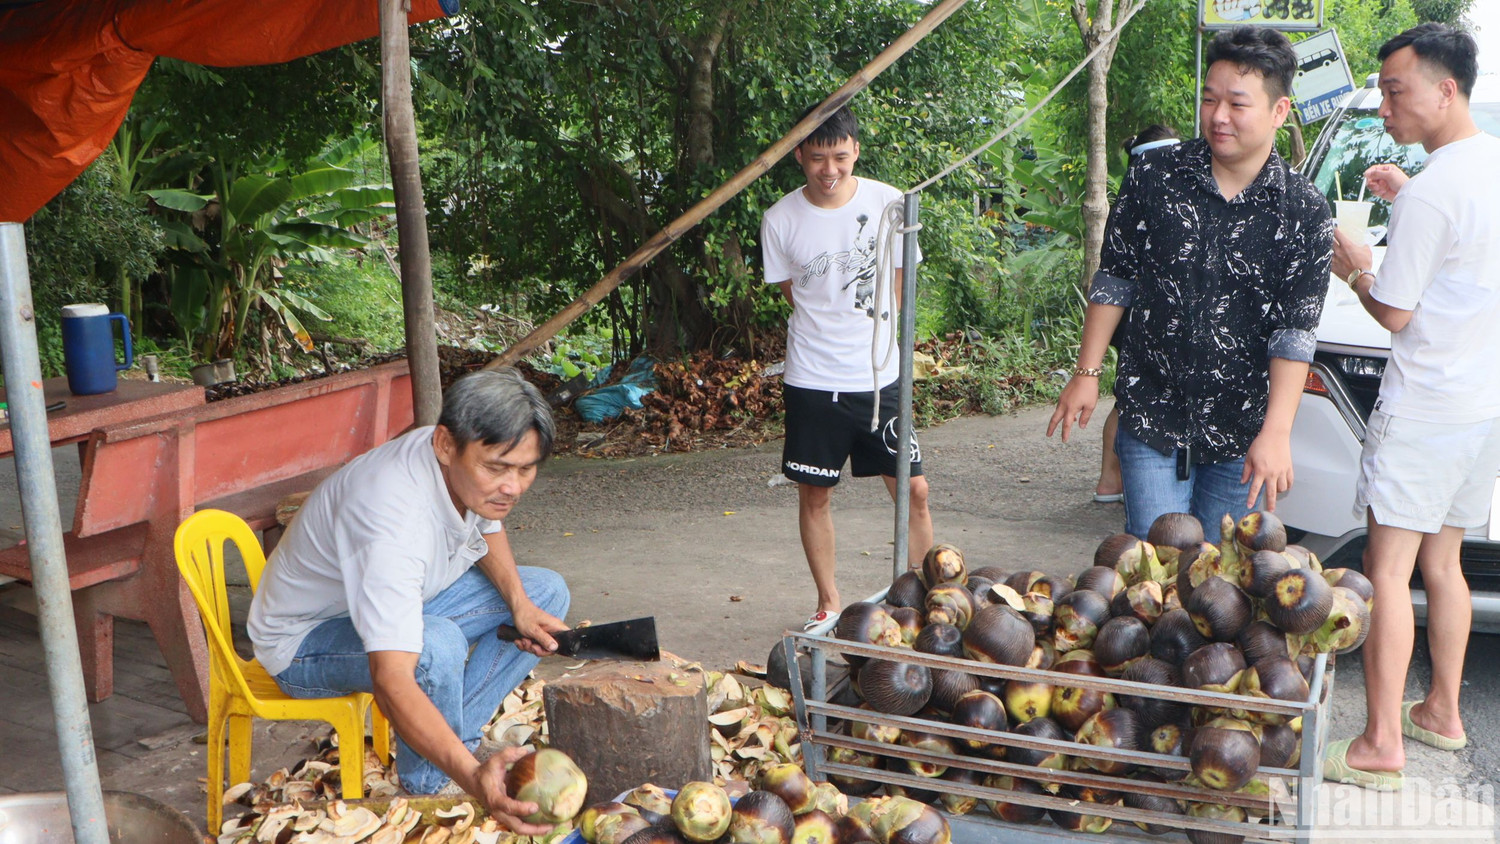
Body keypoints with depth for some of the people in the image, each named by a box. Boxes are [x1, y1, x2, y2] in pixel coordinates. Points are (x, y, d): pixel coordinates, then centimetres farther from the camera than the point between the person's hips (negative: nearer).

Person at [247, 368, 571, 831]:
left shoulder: (472, 462, -16)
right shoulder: (395, 520, -42)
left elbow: (488, 529, 9)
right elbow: (391, 681, -50)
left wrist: (520, 605, -8)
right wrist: (472, 777, -62)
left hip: (399, 602, 8)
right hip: (304, 638, -8)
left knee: (546, 592, 1)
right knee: (437, 646, -38)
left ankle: (454, 738, -2)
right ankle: (427, 795, -13)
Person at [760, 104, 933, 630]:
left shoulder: (888, 204, -4)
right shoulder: (781, 220, -5)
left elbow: (898, 285, 9)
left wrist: (871, 340, 7)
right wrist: (832, 338, 4)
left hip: (879, 376, 0)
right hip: (813, 382, 0)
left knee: (913, 491, 1)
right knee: (814, 495, 7)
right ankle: (829, 604, 24)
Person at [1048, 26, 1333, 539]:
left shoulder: (1305, 215, -5)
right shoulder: (1154, 175, -2)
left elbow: (1296, 329, -9)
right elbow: (1114, 279, 5)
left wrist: (1276, 431, -18)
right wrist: (1087, 372, 4)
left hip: (1241, 433, 0)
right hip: (1150, 419, 0)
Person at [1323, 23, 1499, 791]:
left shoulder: (1430, 193, -20)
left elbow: (1393, 313, -13)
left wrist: (1355, 267, 4)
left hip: (1423, 411, -9)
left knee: (1387, 570, -3)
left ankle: (1380, 746, 0)